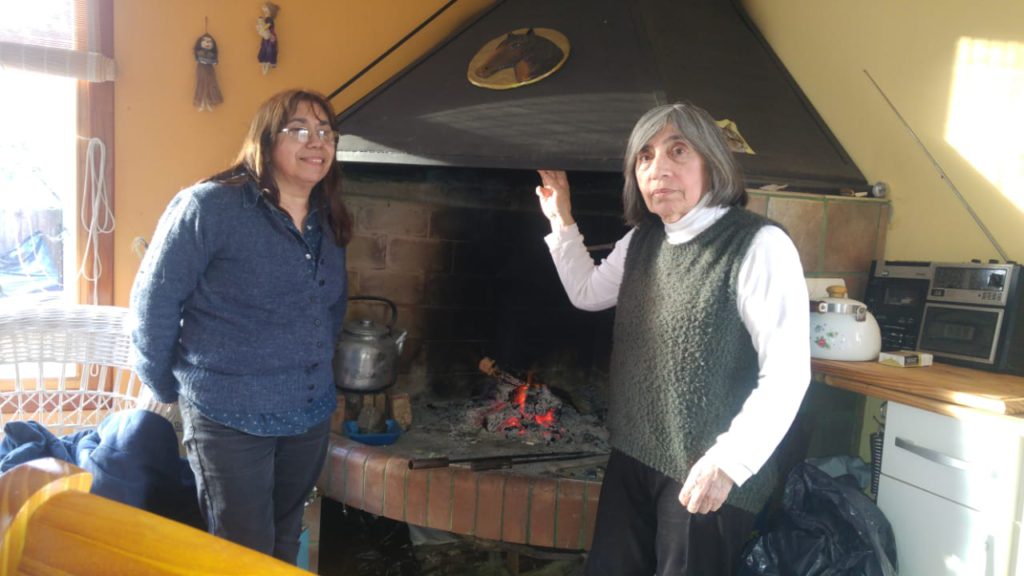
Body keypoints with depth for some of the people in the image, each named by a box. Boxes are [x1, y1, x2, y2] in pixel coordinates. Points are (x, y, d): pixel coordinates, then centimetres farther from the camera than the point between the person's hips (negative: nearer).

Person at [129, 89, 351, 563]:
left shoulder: (329, 224, 5)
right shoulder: (209, 207, -15)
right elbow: (154, 300, -11)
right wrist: (168, 389, -4)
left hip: (311, 415, 6)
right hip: (230, 420, -6)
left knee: (285, 547, 21)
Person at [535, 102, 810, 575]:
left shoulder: (759, 246, -18)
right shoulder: (643, 240, 6)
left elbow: (787, 374, -20)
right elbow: (587, 292, 22)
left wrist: (729, 461, -24)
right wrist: (561, 220, 11)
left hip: (708, 471, -7)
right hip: (634, 454, 7)